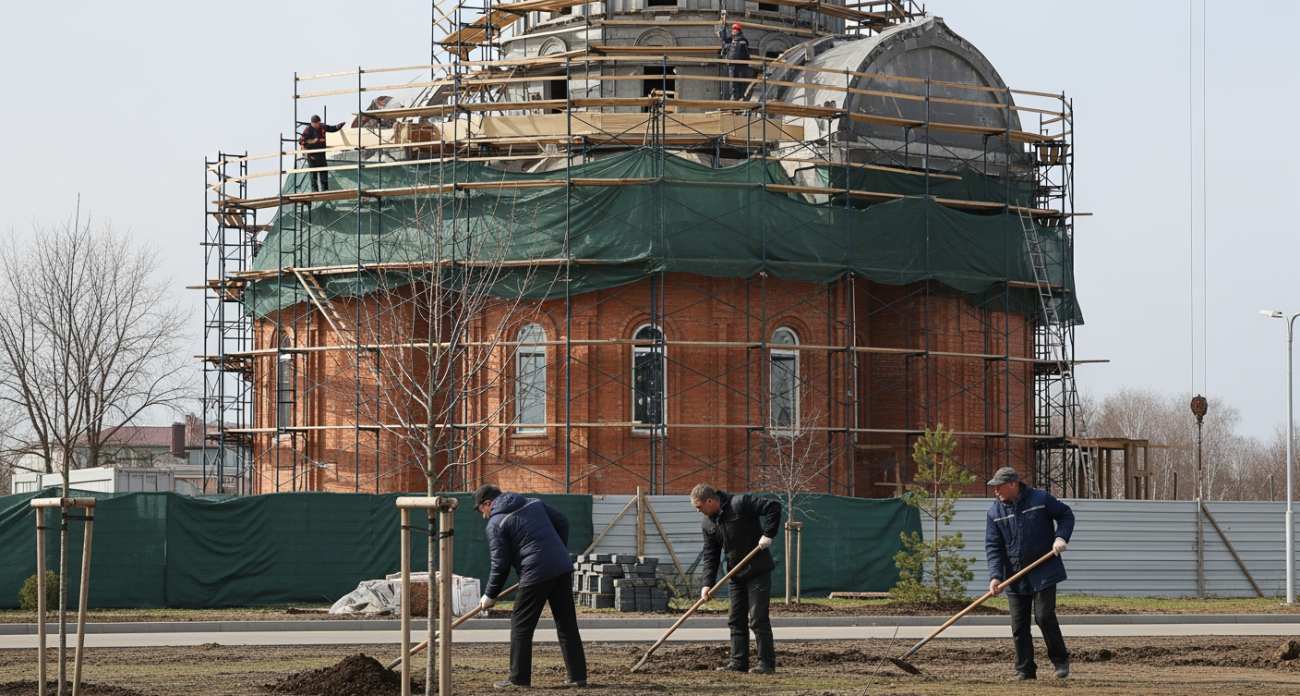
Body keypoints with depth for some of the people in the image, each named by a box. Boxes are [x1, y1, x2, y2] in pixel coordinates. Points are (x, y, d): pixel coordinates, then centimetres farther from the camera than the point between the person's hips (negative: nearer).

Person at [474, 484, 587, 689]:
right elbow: (562, 521, 18)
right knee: (567, 624, 11)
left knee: (521, 626, 5)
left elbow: (500, 563, -3)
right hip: (563, 568, 7)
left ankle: (519, 678, 5)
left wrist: (490, 595, 7)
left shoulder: (496, 523, -2)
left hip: (537, 574, -7)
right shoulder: (534, 503, 17)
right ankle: (578, 676, 11)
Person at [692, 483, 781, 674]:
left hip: (758, 572, -8)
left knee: (758, 619, -7)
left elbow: (774, 507, -18)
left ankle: (767, 663, -3)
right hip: (736, 576, 8)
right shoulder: (708, 524, 5)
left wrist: (768, 534, -21)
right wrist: (708, 583, -3)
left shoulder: (740, 504, -16)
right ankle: (738, 662, 14)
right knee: (736, 620, 8)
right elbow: (710, 556, 7)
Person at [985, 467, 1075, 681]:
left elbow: (1066, 514, 7)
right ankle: (1025, 671, 11)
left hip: (1044, 573, -4)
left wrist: (1061, 537, -11)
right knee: (1019, 626, 2)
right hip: (1015, 578, 4)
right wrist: (995, 576, -13)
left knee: (1044, 616, -11)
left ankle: (1061, 659, 8)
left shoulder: (1041, 499, -6)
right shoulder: (995, 512, 2)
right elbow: (993, 547, -1)